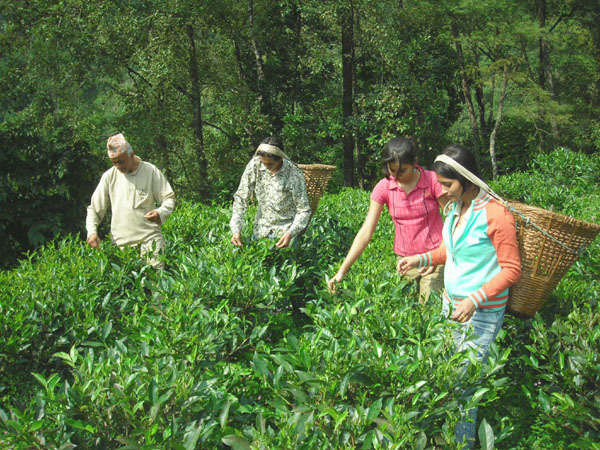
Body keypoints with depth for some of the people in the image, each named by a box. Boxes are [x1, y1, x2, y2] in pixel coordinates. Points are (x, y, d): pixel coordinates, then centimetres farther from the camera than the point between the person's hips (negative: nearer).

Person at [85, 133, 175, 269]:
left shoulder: (150, 171, 0)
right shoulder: (109, 176, 6)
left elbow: (169, 198, 2)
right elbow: (95, 208, 11)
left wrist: (160, 213, -20)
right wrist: (92, 231, -5)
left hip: (149, 236, -2)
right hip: (121, 240, 2)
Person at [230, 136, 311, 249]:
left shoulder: (294, 175, -21)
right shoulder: (255, 165, -13)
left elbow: (304, 210, -16)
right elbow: (241, 198, -7)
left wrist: (291, 233, -33)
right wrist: (236, 229, -17)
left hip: (285, 228, -3)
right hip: (261, 226, 3)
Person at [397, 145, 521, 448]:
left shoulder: (495, 215, -20)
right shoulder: (455, 207, 5)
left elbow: (512, 270, -16)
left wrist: (475, 300, -24)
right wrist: (421, 259, 5)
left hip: (483, 312, -7)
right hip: (451, 302, 7)